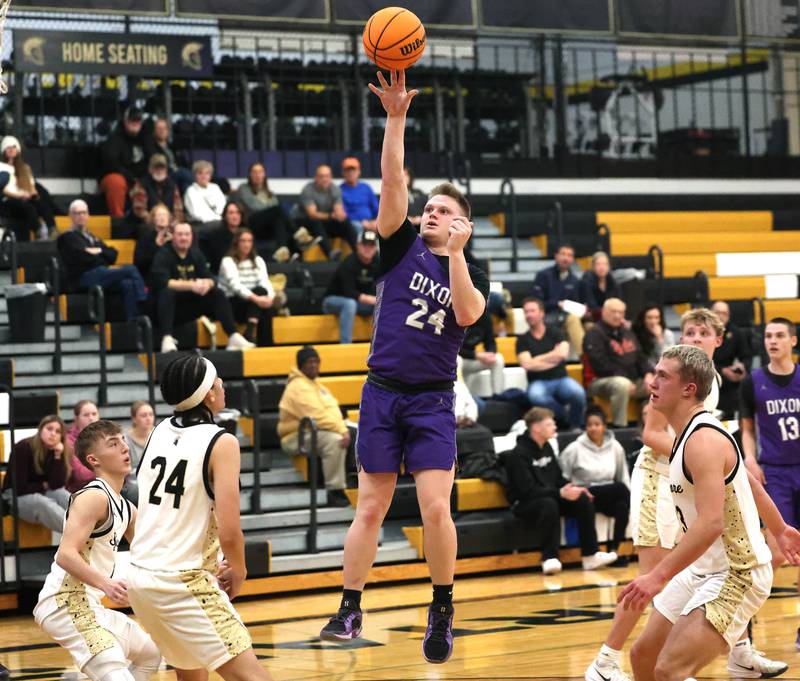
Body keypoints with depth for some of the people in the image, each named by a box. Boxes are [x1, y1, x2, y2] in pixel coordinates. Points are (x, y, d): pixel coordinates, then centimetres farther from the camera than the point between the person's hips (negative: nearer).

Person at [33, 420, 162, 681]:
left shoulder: (125, 508, 15)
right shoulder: (93, 497, -14)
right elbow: (66, 555, -24)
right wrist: (105, 583, -38)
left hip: (88, 605, 11)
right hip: (65, 602, -11)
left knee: (150, 653, 27)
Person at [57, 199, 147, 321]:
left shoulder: (92, 237, 30)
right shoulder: (67, 237, 8)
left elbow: (113, 255, 18)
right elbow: (84, 257, -9)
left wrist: (99, 251, 0)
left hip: (101, 274, 6)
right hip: (84, 278, -6)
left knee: (127, 285, -25)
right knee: (130, 269, -20)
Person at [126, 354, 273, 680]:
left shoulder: (161, 431, 9)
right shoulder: (221, 442, -12)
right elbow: (229, 532, -18)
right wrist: (239, 572, 2)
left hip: (140, 574, 8)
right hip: (181, 582, -8)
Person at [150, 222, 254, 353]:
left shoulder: (196, 254, 9)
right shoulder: (163, 255, -9)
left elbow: (212, 280, 2)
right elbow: (162, 282, -26)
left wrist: (207, 284, -24)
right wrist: (191, 285, -33)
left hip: (189, 309, 6)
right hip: (169, 306, -6)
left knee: (218, 293, -9)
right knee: (167, 293, -36)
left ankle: (233, 337, -17)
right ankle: (167, 340, -48)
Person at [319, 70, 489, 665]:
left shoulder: (473, 276, 6)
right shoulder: (404, 246, 6)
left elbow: (467, 314, -16)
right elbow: (393, 183, -6)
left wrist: (456, 252, -19)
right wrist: (396, 117, -16)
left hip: (433, 399, -1)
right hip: (383, 393, 1)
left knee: (436, 509, -10)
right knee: (371, 509, 1)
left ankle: (442, 610, 7)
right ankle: (350, 610, 8)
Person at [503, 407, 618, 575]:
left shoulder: (547, 447, 10)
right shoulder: (519, 454, -16)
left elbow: (559, 478, 15)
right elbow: (528, 490, -24)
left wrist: (574, 488, -5)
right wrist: (560, 493, -29)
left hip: (551, 497, 8)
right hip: (524, 504, -8)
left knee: (584, 499, -13)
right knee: (549, 504, -39)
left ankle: (590, 555, -12)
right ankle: (549, 559, -33)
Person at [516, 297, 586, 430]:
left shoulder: (555, 333, 9)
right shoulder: (523, 340, 7)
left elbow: (562, 354, -9)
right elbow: (527, 364, -8)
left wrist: (536, 359, -5)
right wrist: (552, 361, -6)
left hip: (560, 379, 1)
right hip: (539, 382, -1)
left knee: (577, 392, -34)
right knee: (535, 395, -39)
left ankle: (575, 426, -7)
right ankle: (565, 415, -14)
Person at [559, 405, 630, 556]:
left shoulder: (615, 447, 8)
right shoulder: (575, 448, -2)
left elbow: (624, 476, 13)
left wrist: (629, 497, 0)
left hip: (610, 496, 4)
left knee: (623, 505, -32)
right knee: (620, 488, -30)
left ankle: (614, 549, -25)